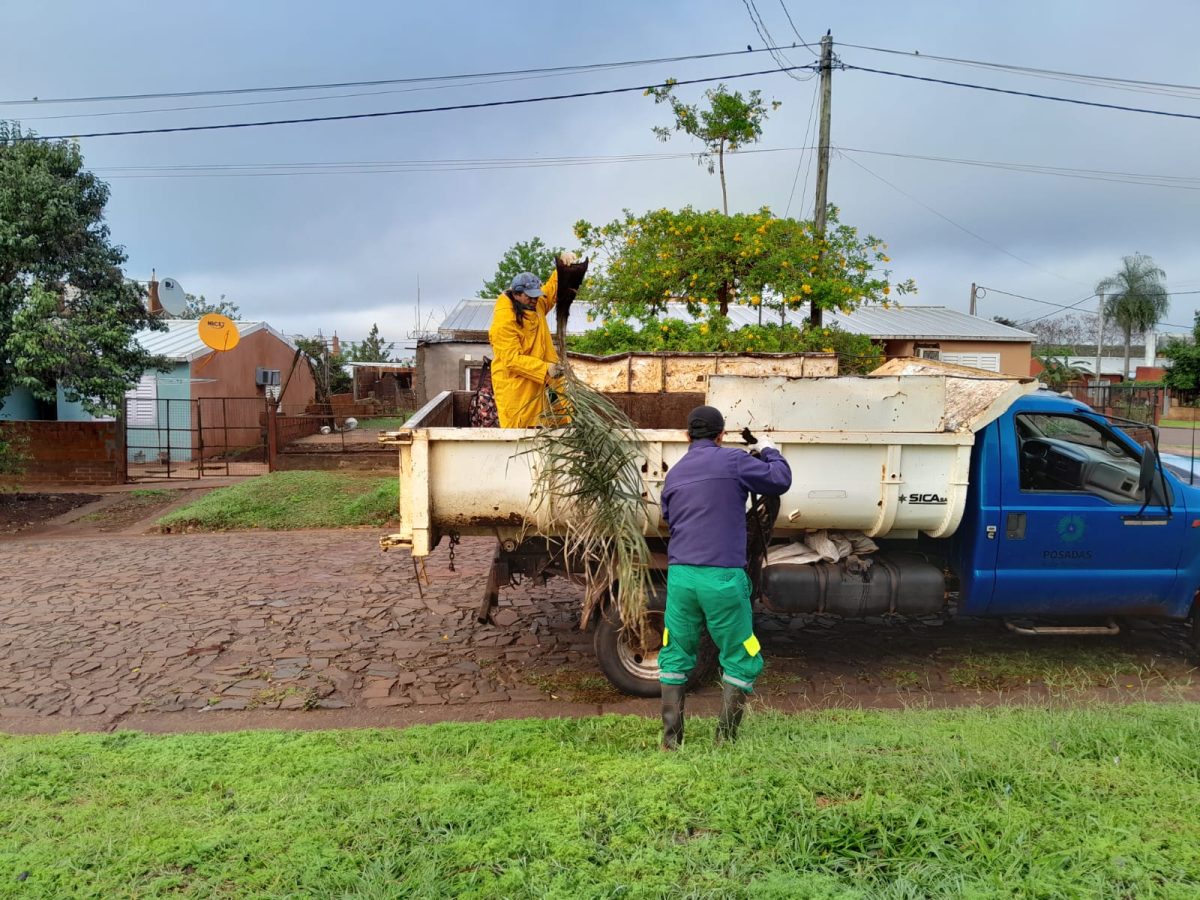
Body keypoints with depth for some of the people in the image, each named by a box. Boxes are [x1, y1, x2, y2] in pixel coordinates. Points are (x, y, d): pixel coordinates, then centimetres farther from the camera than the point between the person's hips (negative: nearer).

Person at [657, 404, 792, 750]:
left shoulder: (674, 473, 15)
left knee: (675, 658, 13)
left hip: (680, 575, 5)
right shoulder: (732, 460, -2)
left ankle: (671, 741, 14)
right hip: (723, 578, -5)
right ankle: (725, 740, 9)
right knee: (740, 661, 9)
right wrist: (769, 450, 22)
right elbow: (779, 480, 3)